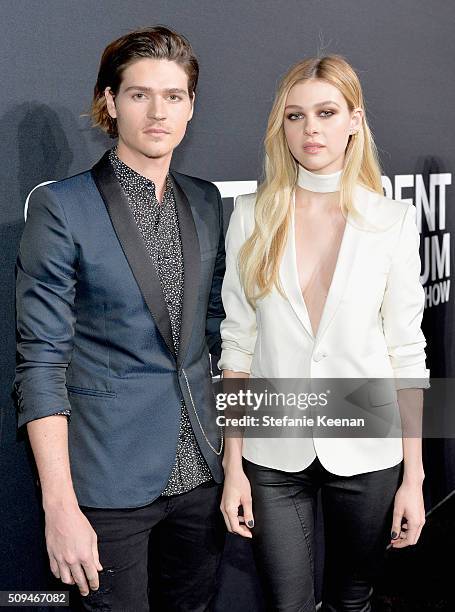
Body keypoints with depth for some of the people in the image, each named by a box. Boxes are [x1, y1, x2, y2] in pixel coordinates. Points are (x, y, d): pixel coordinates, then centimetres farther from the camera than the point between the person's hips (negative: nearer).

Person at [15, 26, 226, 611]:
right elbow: (41, 362, -14)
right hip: (110, 481, -5)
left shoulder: (206, 202, 6)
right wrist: (60, 505, -18)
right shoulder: (61, 206, -11)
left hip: (200, 470, 5)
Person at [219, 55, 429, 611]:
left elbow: (406, 353, -2)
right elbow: (237, 343, 0)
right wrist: (233, 465, -2)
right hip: (274, 455, 0)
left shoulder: (392, 220, -4)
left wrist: (413, 477, -2)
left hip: (366, 455, 0)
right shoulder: (253, 216, -2)